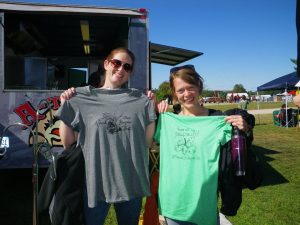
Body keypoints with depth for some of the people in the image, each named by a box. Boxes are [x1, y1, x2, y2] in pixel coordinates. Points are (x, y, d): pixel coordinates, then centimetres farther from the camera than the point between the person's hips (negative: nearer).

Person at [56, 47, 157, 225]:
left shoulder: (140, 100, 2)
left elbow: (147, 142, 3)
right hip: (95, 182, -1)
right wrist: (65, 106, -7)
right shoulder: (82, 99, -1)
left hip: (131, 182, 2)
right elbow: (68, 144, 0)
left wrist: (152, 110, -3)